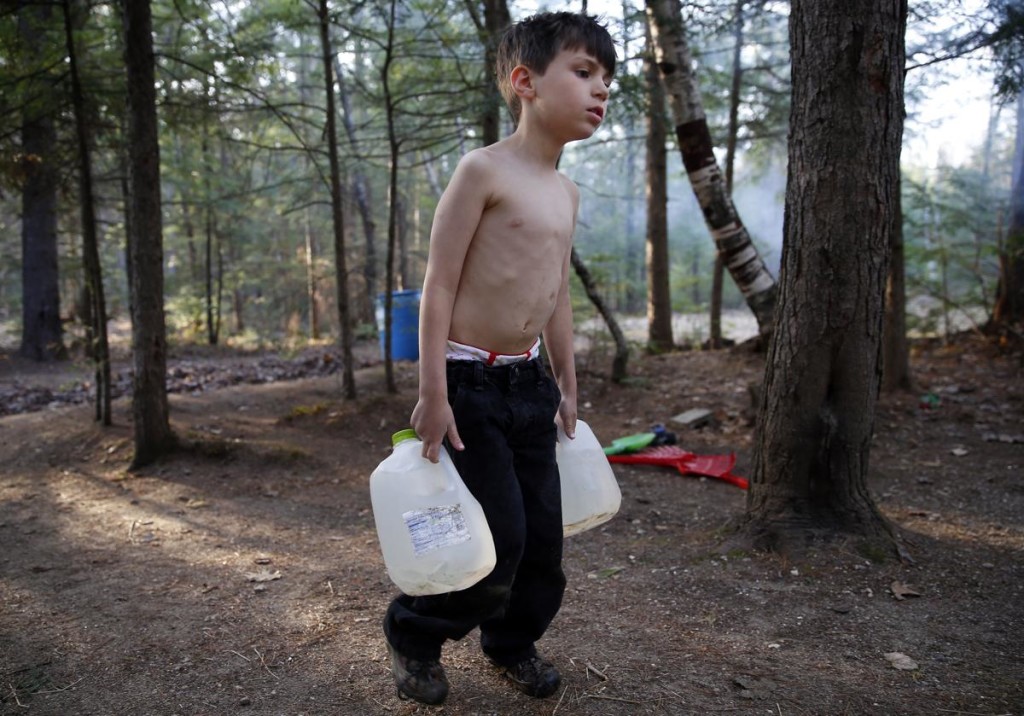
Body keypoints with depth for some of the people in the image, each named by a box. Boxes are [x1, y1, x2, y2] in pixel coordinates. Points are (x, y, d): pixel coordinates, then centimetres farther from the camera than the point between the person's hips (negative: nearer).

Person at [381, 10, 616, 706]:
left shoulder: (566, 192, 11)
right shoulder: (484, 169, -13)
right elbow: (439, 285, -15)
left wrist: (567, 386, 18)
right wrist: (433, 393, -17)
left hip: (528, 381, 8)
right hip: (469, 381, -7)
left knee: (543, 532, 11)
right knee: (500, 536, -4)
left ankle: (515, 640, 35)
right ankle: (414, 635, 21)